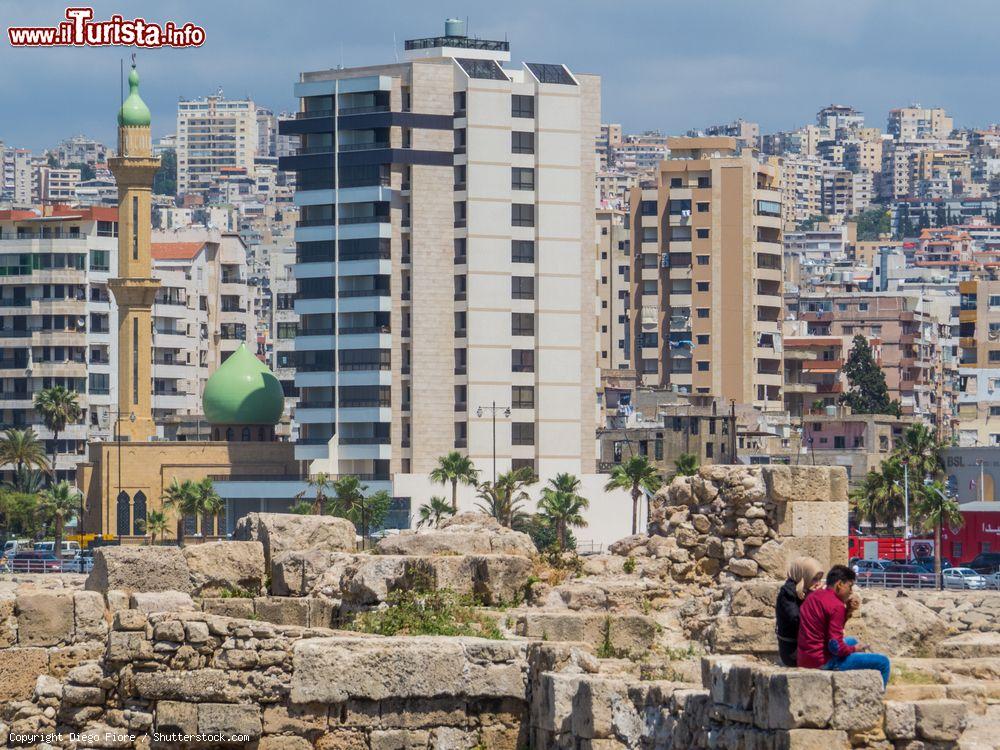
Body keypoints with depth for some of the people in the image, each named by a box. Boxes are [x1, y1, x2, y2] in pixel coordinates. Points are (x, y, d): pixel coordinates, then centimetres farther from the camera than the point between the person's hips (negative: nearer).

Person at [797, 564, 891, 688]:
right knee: (882, 662, -9)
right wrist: (854, 649, -3)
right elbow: (836, 647, -23)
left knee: (852, 641, 37)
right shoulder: (836, 606, -18)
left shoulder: (814, 597, 10)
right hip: (823, 662, -10)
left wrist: (848, 612, 7)